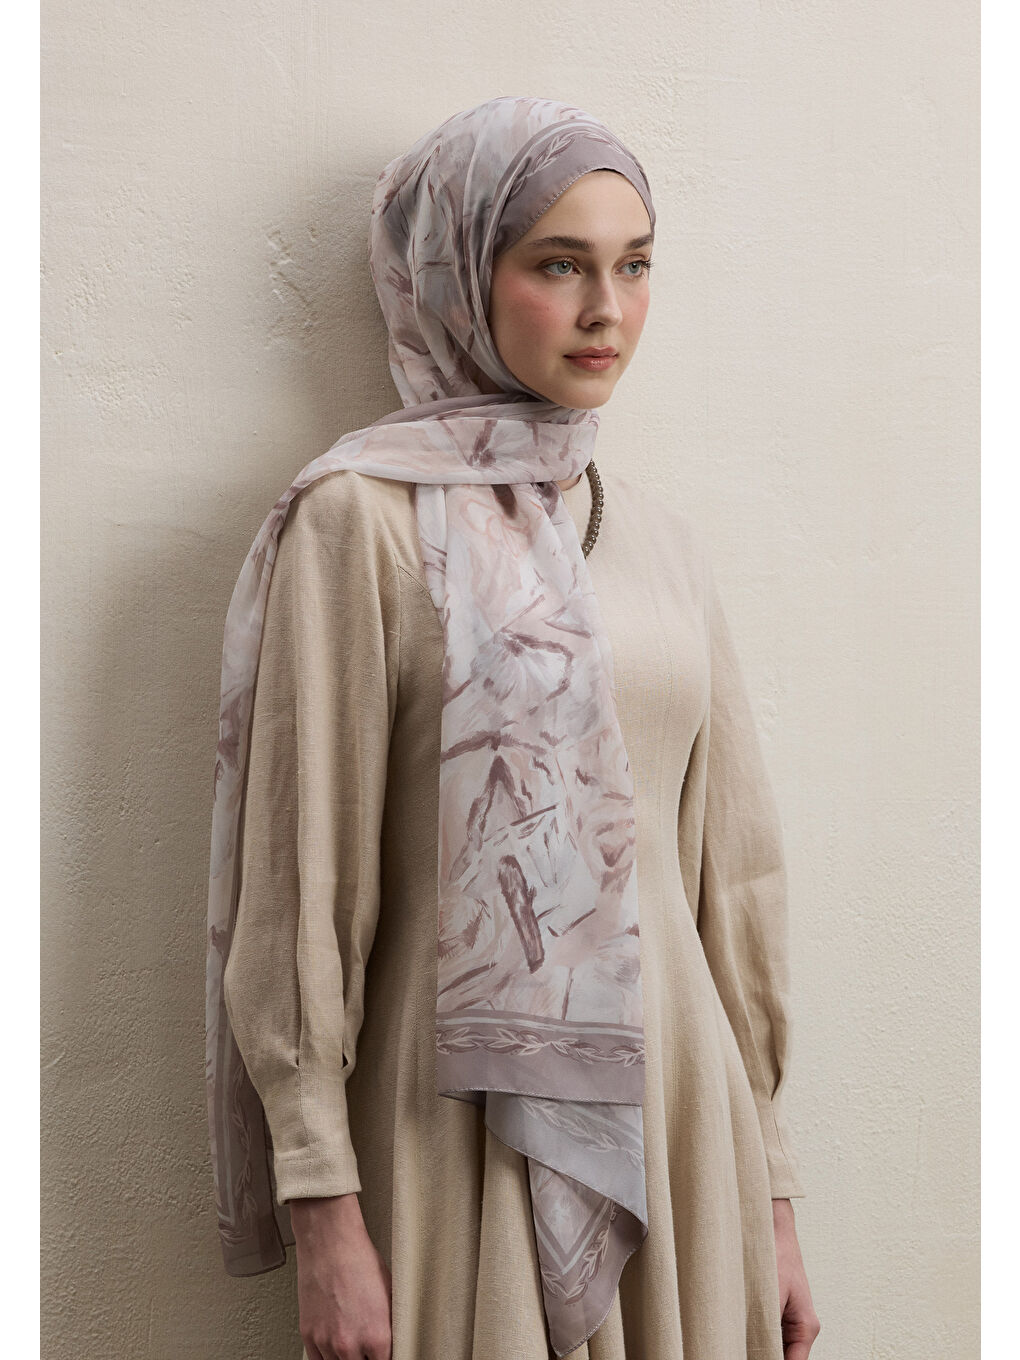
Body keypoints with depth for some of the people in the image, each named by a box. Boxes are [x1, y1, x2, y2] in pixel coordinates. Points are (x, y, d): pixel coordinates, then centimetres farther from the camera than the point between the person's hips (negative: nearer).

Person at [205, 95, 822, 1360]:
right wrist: (324, 1210, -12)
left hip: (675, 1113, 5)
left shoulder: (660, 534, 8)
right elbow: (302, 877, -9)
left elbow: (731, 874, 10)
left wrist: (768, 1191, 11)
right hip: (469, 1126, -5)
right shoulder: (364, 519, -8)